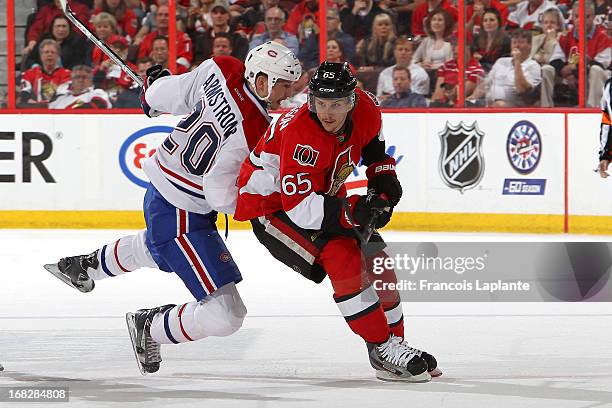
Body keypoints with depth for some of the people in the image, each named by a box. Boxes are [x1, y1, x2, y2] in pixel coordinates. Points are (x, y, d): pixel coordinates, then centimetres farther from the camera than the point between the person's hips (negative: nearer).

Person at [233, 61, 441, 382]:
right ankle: (382, 350, -17)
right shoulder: (300, 133, -35)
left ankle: (396, 343, 20)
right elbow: (299, 206, -37)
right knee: (343, 260, -24)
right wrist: (354, 211, -44)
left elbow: (372, 141, 15)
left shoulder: (365, 108, -13)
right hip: (271, 206, -8)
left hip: (323, 196, 8)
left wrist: (383, 176, 3)